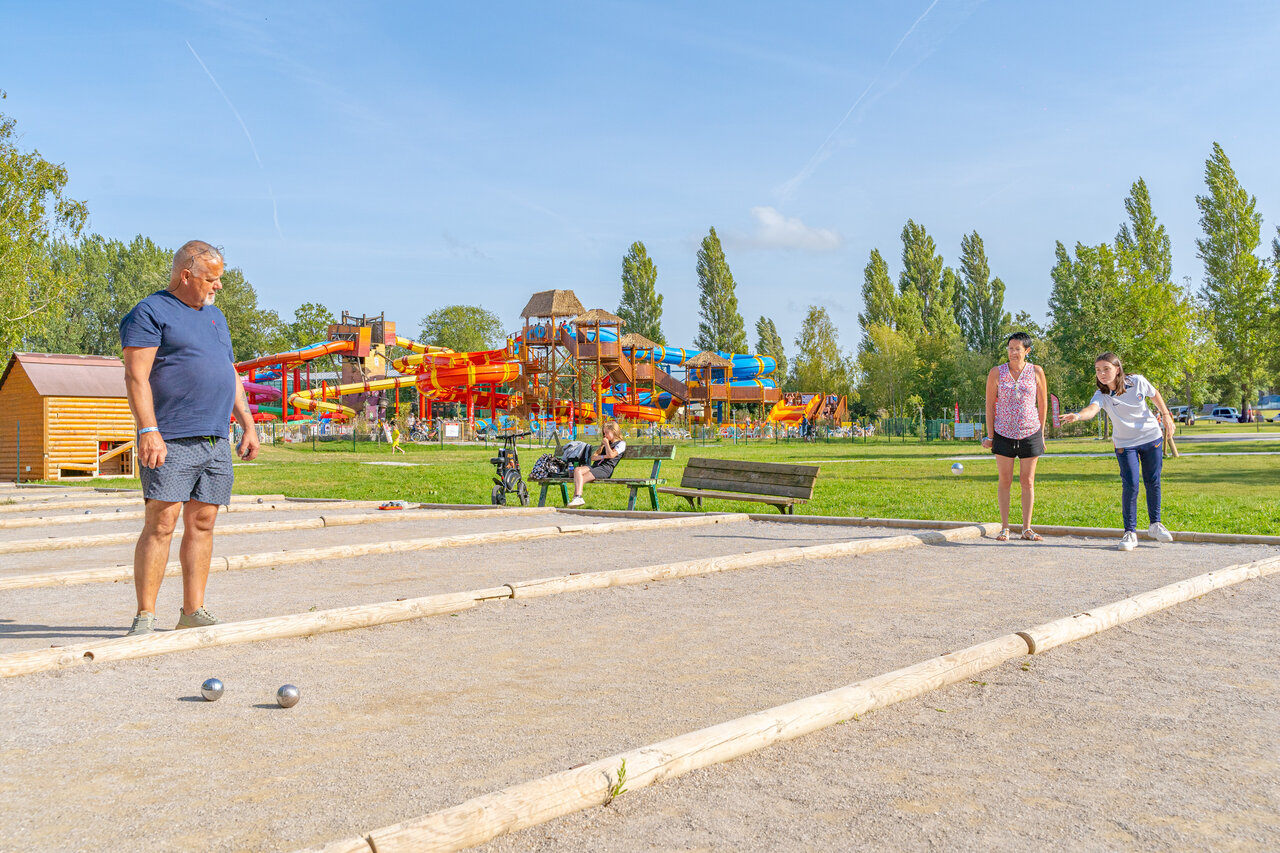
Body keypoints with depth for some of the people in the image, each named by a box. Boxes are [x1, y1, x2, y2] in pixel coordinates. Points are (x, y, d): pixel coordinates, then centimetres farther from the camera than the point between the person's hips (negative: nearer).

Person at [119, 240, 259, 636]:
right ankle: (145, 617, -5)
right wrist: (148, 430, -20)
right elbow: (136, 376, -11)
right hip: (171, 441, -7)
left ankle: (193, 611, 12)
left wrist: (248, 425, 18)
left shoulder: (214, 316, 22)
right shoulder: (150, 313, -2)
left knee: (202, 523, 7)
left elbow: (231, 375, 25)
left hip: (216, 440, 7)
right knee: (161, 523, -10)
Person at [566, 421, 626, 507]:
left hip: (605, 469, -7)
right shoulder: (604, 444, 32)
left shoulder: (621, 444, 7)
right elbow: (593, 457, 19)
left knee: (581, 479, -24)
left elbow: (611, 455, -12)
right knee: (577, 470, -23)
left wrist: (606, 443, 3)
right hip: (595, 466, 7)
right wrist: (603, 457, -1)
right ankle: (577, 497, -34)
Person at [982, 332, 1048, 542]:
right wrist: (990, 435, 0)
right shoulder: (997, 373, -1)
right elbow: (990, 405, 2)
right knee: (1005, 481, 2)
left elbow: (1043, 404, 8)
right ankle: (1004, 528, 9)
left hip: (1030, 433, 1)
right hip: (1004, 433, -1)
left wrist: (1041, 433, 7)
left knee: (1028, 482, 4)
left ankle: (1027, 529, 11)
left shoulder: (1036, 371, 1)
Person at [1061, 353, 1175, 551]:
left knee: (1153, 482, 10)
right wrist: (1078, 415, -63)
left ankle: (1155, 524, 29)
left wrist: (1166, 416, 10)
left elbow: (1155, 394, 7)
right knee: (1130, 486, -12)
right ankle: (1130, 533, -1)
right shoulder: (1102, 394, -19)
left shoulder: (1137, 381, -14)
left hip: (1152, 437, 2)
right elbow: (1093, 408, -42)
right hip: (1125, 444, -2)